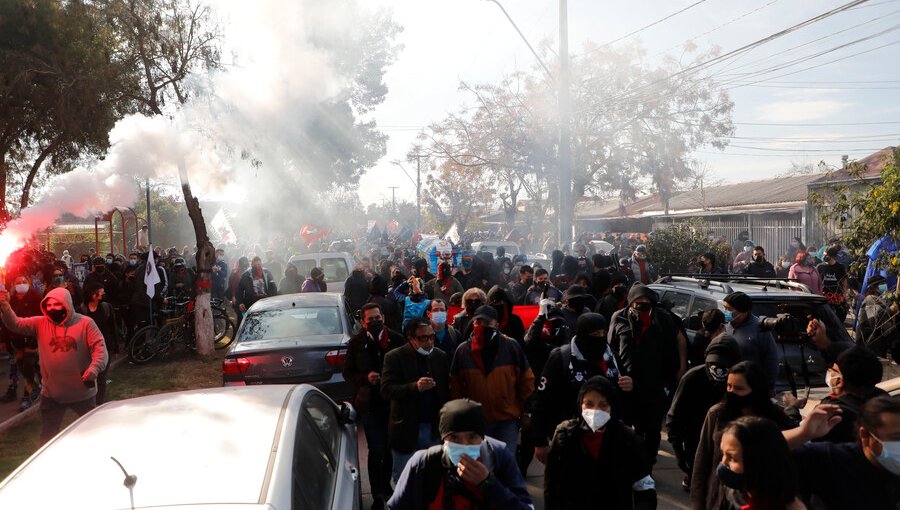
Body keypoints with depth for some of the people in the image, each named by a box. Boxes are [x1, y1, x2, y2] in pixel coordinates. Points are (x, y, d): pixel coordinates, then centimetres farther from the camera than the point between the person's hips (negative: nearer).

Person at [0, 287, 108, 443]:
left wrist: (95, 368, -30)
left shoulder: (85, 323, -8)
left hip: (82, 392, -2)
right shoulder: (40, 323, 1)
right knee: (47, 436, 15)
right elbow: (15, 324, -11)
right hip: (51, 393, 2)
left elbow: (100, 348, -13)